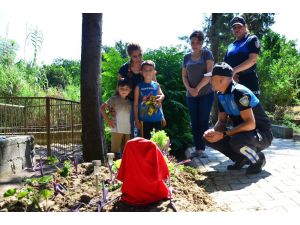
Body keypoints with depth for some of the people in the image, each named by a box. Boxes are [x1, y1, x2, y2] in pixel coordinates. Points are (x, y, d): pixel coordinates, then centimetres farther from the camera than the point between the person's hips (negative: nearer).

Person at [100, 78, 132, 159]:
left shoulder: (129, 102, 12)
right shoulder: (114, 99, -1)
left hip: (128, 130, 5)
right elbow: (102, 108, -4)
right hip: (117, 129, -5)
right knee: (115, 150, -2)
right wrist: (108, 120, -7)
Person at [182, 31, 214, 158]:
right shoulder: (187, 57, 12)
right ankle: (197, 148, 10)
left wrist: (198, 88, -10)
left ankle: (201, 149, 1)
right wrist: (189, 89, -6)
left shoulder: (207, 54, 1)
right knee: (194, 122, 4)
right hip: (191, 95, 4)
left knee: (203, 121, -4)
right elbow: (184, 76, 11)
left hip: (206, 94, -4)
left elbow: (209, 74, -8)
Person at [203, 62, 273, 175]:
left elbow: (250, 124, -31)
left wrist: (223, 134, -32)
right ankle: (242, 159, 8)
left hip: (262, 135, -8)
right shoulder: (221, 95, 1)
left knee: (236, 141, -39)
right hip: (242, 133, 8)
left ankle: (258, 158, -6)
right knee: (209, 138, -5)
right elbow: (222, 121, 5)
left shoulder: (239, 92, -25)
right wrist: (213, 131, -17)